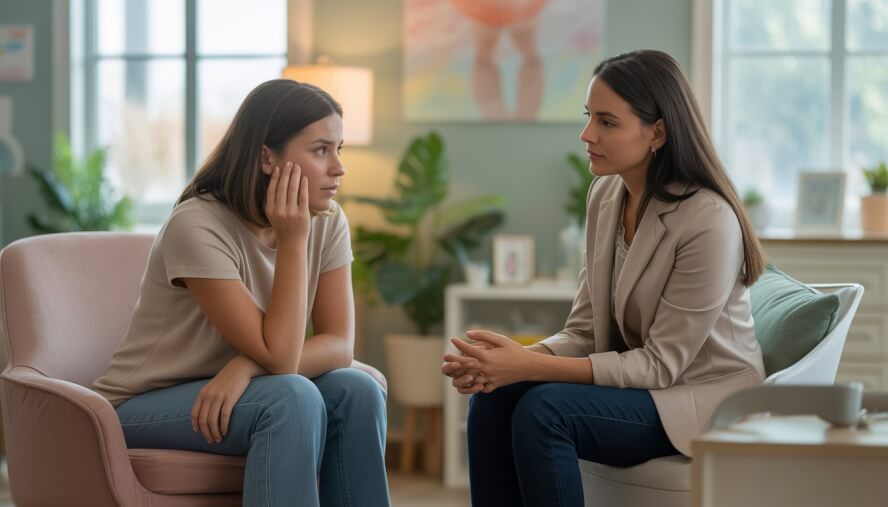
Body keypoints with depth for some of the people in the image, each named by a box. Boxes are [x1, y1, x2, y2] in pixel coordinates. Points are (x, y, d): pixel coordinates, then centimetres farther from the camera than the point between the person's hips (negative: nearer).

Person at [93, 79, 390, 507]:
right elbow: (279, 357, -26)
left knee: (357, 391, -21)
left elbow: (338, 345, -11)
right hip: (144, 408, -6)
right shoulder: (198, 226, -24)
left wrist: (248, 367, -28)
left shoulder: (327, 221, -4)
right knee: (294, 398, -31)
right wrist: (293, 241, -27)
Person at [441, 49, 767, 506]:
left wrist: (530, 366, -26)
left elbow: (660, 364, -20)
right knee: (492, 399, -17)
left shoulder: (709, 222, -23)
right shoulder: (606, 195, 1)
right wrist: (520, 358, -18)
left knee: (544, 409, -28)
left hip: (704, 399, -7)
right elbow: (584, 330, 4)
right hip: (639, 381, 7)